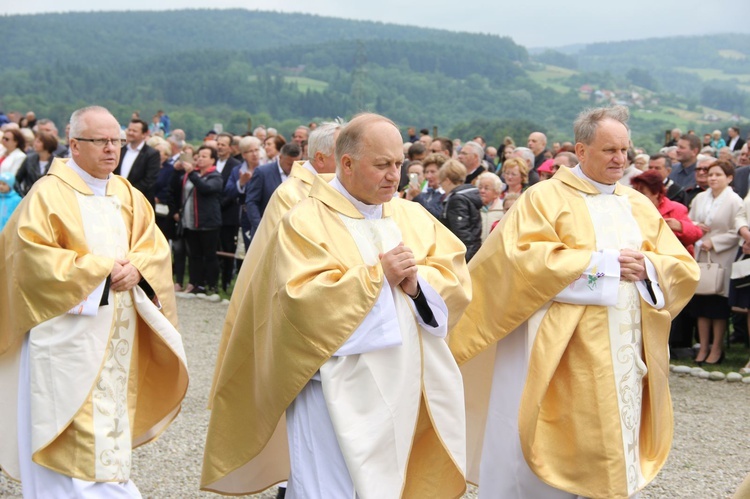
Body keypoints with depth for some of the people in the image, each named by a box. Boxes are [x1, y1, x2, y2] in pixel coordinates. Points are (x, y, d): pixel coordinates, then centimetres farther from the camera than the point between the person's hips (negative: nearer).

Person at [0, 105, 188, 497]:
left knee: (111, 411, 8)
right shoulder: (49, 194, -7)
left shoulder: (127, 195, 13)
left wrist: (135, 267, -12)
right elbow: (33, 256, -15)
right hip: (68, 332, -6)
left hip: (117, 335, 6)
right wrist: (100, 268, -15)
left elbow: (155, 246, 11)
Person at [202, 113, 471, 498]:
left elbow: (454, 278, 6)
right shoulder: (306, 222, -7)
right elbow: (301, 300, -18)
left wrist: (418, 282, -15)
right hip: (339, 391, -6)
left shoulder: (412, 217, 11)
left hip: (405, 388, 6)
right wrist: (376, 275, -17)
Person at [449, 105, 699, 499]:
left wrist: (646, 267, -10)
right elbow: (521, 259, -17)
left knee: (617, 449, 7)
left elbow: (685, 270, 12)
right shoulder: (545, 198, -2)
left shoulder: (639, 206, 14)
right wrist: (603, 261, -15)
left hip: (627, 357, 5)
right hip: (566, 357, -5)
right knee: (557, 450, -3)